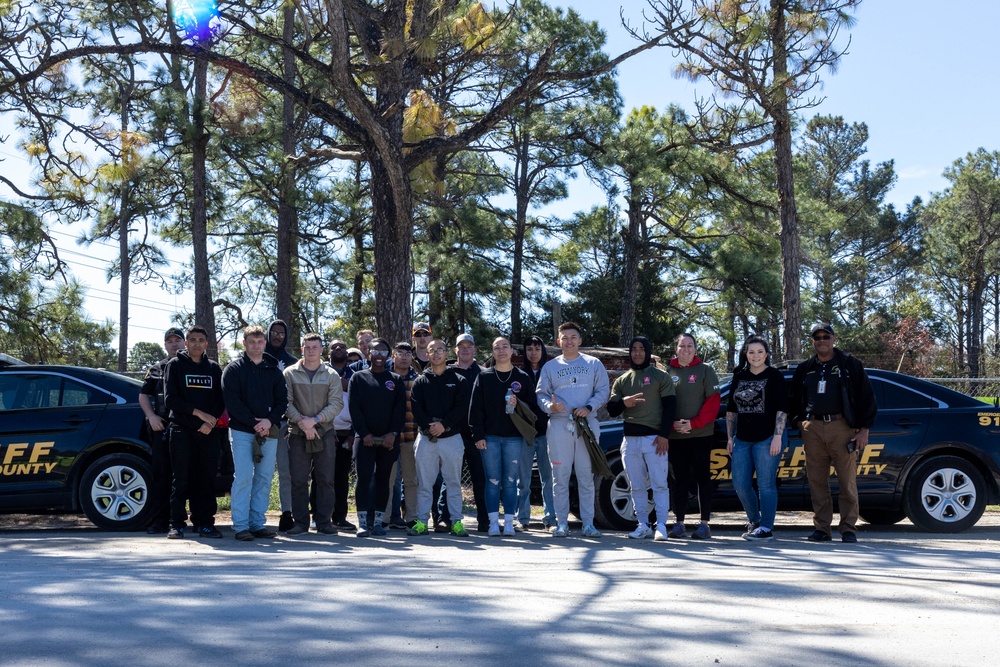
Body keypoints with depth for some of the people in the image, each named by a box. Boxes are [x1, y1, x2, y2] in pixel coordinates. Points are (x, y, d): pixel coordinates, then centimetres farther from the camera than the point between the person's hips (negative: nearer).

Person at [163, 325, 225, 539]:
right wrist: (198, 413, -13)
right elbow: (170, 399, -4)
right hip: (181, 431, -3)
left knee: (207, 479, 2)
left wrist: (210, 422, -8)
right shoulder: (175, 365, 6)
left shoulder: (214, 368, 15)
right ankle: (177, 524, 1)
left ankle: (204, 523, 7)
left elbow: (221, 401, 10)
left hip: (209, 432, 3)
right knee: (181, 480, -3)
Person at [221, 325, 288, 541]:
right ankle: (241, 525, -4)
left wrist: (270, 420, -9)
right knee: (243, 478, -8)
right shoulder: (234, 369, 2)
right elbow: (232, 401, -8)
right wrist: (254, 423, -14)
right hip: (242, 432, -4)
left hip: (269, 432, 4)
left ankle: (258, 523, 11)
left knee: (264, 478, 5)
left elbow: (282, 400, 10)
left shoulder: (273, 370, 13)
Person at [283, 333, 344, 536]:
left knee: (326, 479, 1)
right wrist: (301, 422, -14)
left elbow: (336, 403, -2)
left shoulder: (331, 375, 7)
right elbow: (286, 402, -2)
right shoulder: (290, 373, 4)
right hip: (297, 434, -1)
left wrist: (315, 420, -14)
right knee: (298, 479, 0)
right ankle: (300, 522, 8)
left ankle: (324, 521, 8)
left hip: (325, 433, 1)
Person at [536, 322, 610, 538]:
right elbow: (541, 394, 7)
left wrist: (589, 407, -11)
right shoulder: (550, 366, 12)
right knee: (560, 476, 0)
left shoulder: (594, 364, 10)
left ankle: (588, 523, 5)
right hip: (559, 425, 0)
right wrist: (550, 405, -14)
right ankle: (561, 523, 5)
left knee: (586, 476, 1)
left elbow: (603, 391, 5)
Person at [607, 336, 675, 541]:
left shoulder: (661, 377, 4)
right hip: (630, 439, 5)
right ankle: (643, 525, 10)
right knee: (637, 486, 6)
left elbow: (670, 406, -2)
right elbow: (611, 410, 12)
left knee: (659, 484, -6)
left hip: (655, 438, -4)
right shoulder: (622, 381, 16)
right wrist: (623, 402, -12)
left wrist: (664, 435, -11)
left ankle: (661, 525, -6)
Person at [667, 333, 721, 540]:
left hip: (701, 434, -2)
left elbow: (714, 401, -4)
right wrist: (672, 424, -9)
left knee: (702, 477, 1)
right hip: (676, 435, 2)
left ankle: (705, 523, 4)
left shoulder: (705, 371, 2)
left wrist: (694, 423, -13)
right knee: (679, 478, 7)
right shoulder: (669, 372, 8)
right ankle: (679, 523, 13)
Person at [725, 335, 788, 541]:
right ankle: (754, 520, 26)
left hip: (767, 438, -5)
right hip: (742, 439, 6)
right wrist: (730, 437, 11)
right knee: (740, 484, 5)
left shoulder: (774, 376, -2)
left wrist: (777, 437, -13)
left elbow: (782, 409, -6)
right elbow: (731, 410, 16)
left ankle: (766, 528, 4)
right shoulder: (739, 378, 13)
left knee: (766, 484, -3)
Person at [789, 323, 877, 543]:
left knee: (847, 481, -3)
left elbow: (866, 397, 3)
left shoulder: (849, 364, 6)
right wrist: (800, 421, 11)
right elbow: (795, 400, 26)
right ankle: (821, 528, 8)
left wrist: (864, 429, -3)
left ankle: (849, 528, 2)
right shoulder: (805, 369, 17)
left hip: (841, 426, -3)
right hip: (813, 429, 3)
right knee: (817, 482, 3)